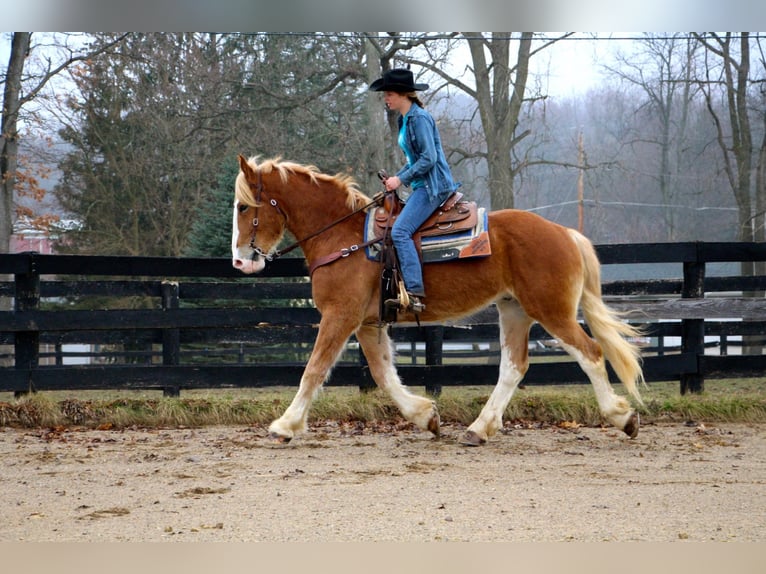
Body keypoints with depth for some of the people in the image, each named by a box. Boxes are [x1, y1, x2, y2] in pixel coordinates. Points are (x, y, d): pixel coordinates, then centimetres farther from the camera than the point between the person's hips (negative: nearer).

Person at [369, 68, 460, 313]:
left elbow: (429, 158, -20)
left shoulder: (419, 118, -14)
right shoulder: (406, 119, 17)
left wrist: (401, 179, -16)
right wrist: (395, 177, 9)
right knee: (394, 228, 11)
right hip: (423, 185, 11)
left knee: (400, 231, -23)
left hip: (434, 185, -11)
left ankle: (415, 293, -29)